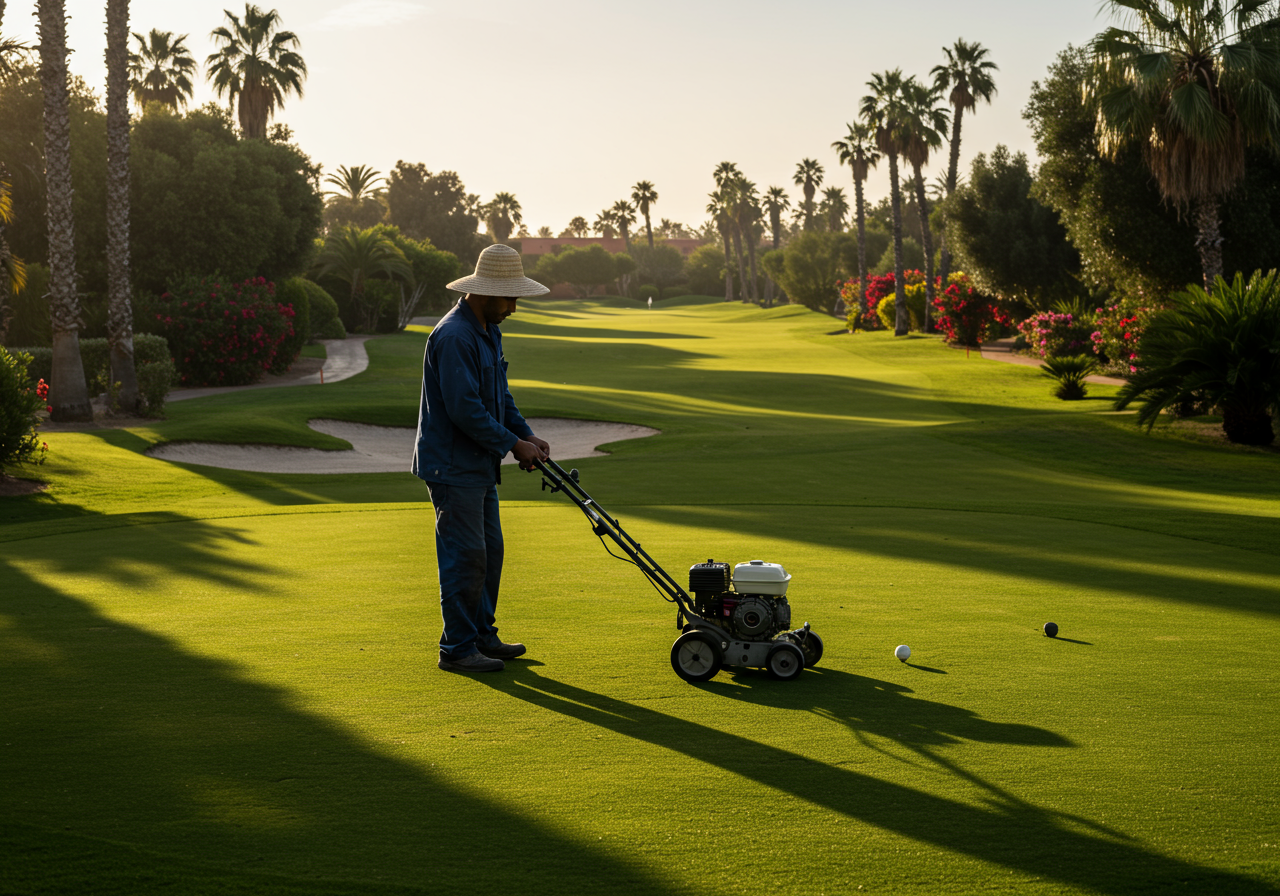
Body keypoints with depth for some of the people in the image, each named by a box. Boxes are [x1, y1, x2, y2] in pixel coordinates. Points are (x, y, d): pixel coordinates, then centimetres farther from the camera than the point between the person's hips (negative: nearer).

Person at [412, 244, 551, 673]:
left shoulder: (489, 331, 13)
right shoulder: (454, 336, -21)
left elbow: (499, 395, 20)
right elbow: (464, 409, -25)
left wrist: (527, 434, 6)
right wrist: (513, 444, -17)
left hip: (479, 464, 10)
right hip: (451, 465, -10)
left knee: (489, 551, 15)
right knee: (465, 556, -7)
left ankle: (482, 635, 25)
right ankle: (457, 648, 1)